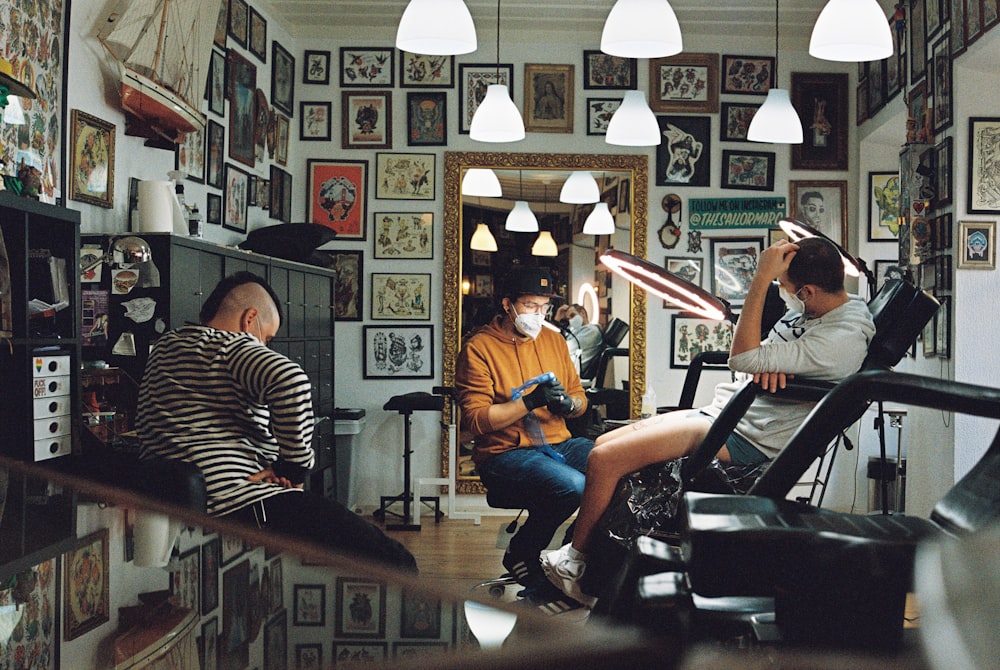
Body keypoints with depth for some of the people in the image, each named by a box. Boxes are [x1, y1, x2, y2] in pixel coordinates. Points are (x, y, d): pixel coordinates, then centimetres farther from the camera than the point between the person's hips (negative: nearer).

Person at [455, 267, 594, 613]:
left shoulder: (553, 340, 16)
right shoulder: (478, 348, -3)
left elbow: (580, 399, 20)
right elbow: (476, 420, -11)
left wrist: (568, 402, -5)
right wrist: (531, 401, -20)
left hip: (558, 444, 6)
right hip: (505, 453, -6)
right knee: (574, 486, -32)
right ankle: (522, 555, -4)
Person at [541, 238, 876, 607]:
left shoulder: (842, 339, -22)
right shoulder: (814, 308, 8)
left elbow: (742, 358, -26)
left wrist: (762, 278, -25)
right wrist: (766, 360, -10)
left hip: (743, 438, -11)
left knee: (605, 460, -16)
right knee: (603, 445, 5)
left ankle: (574, 560, 5)